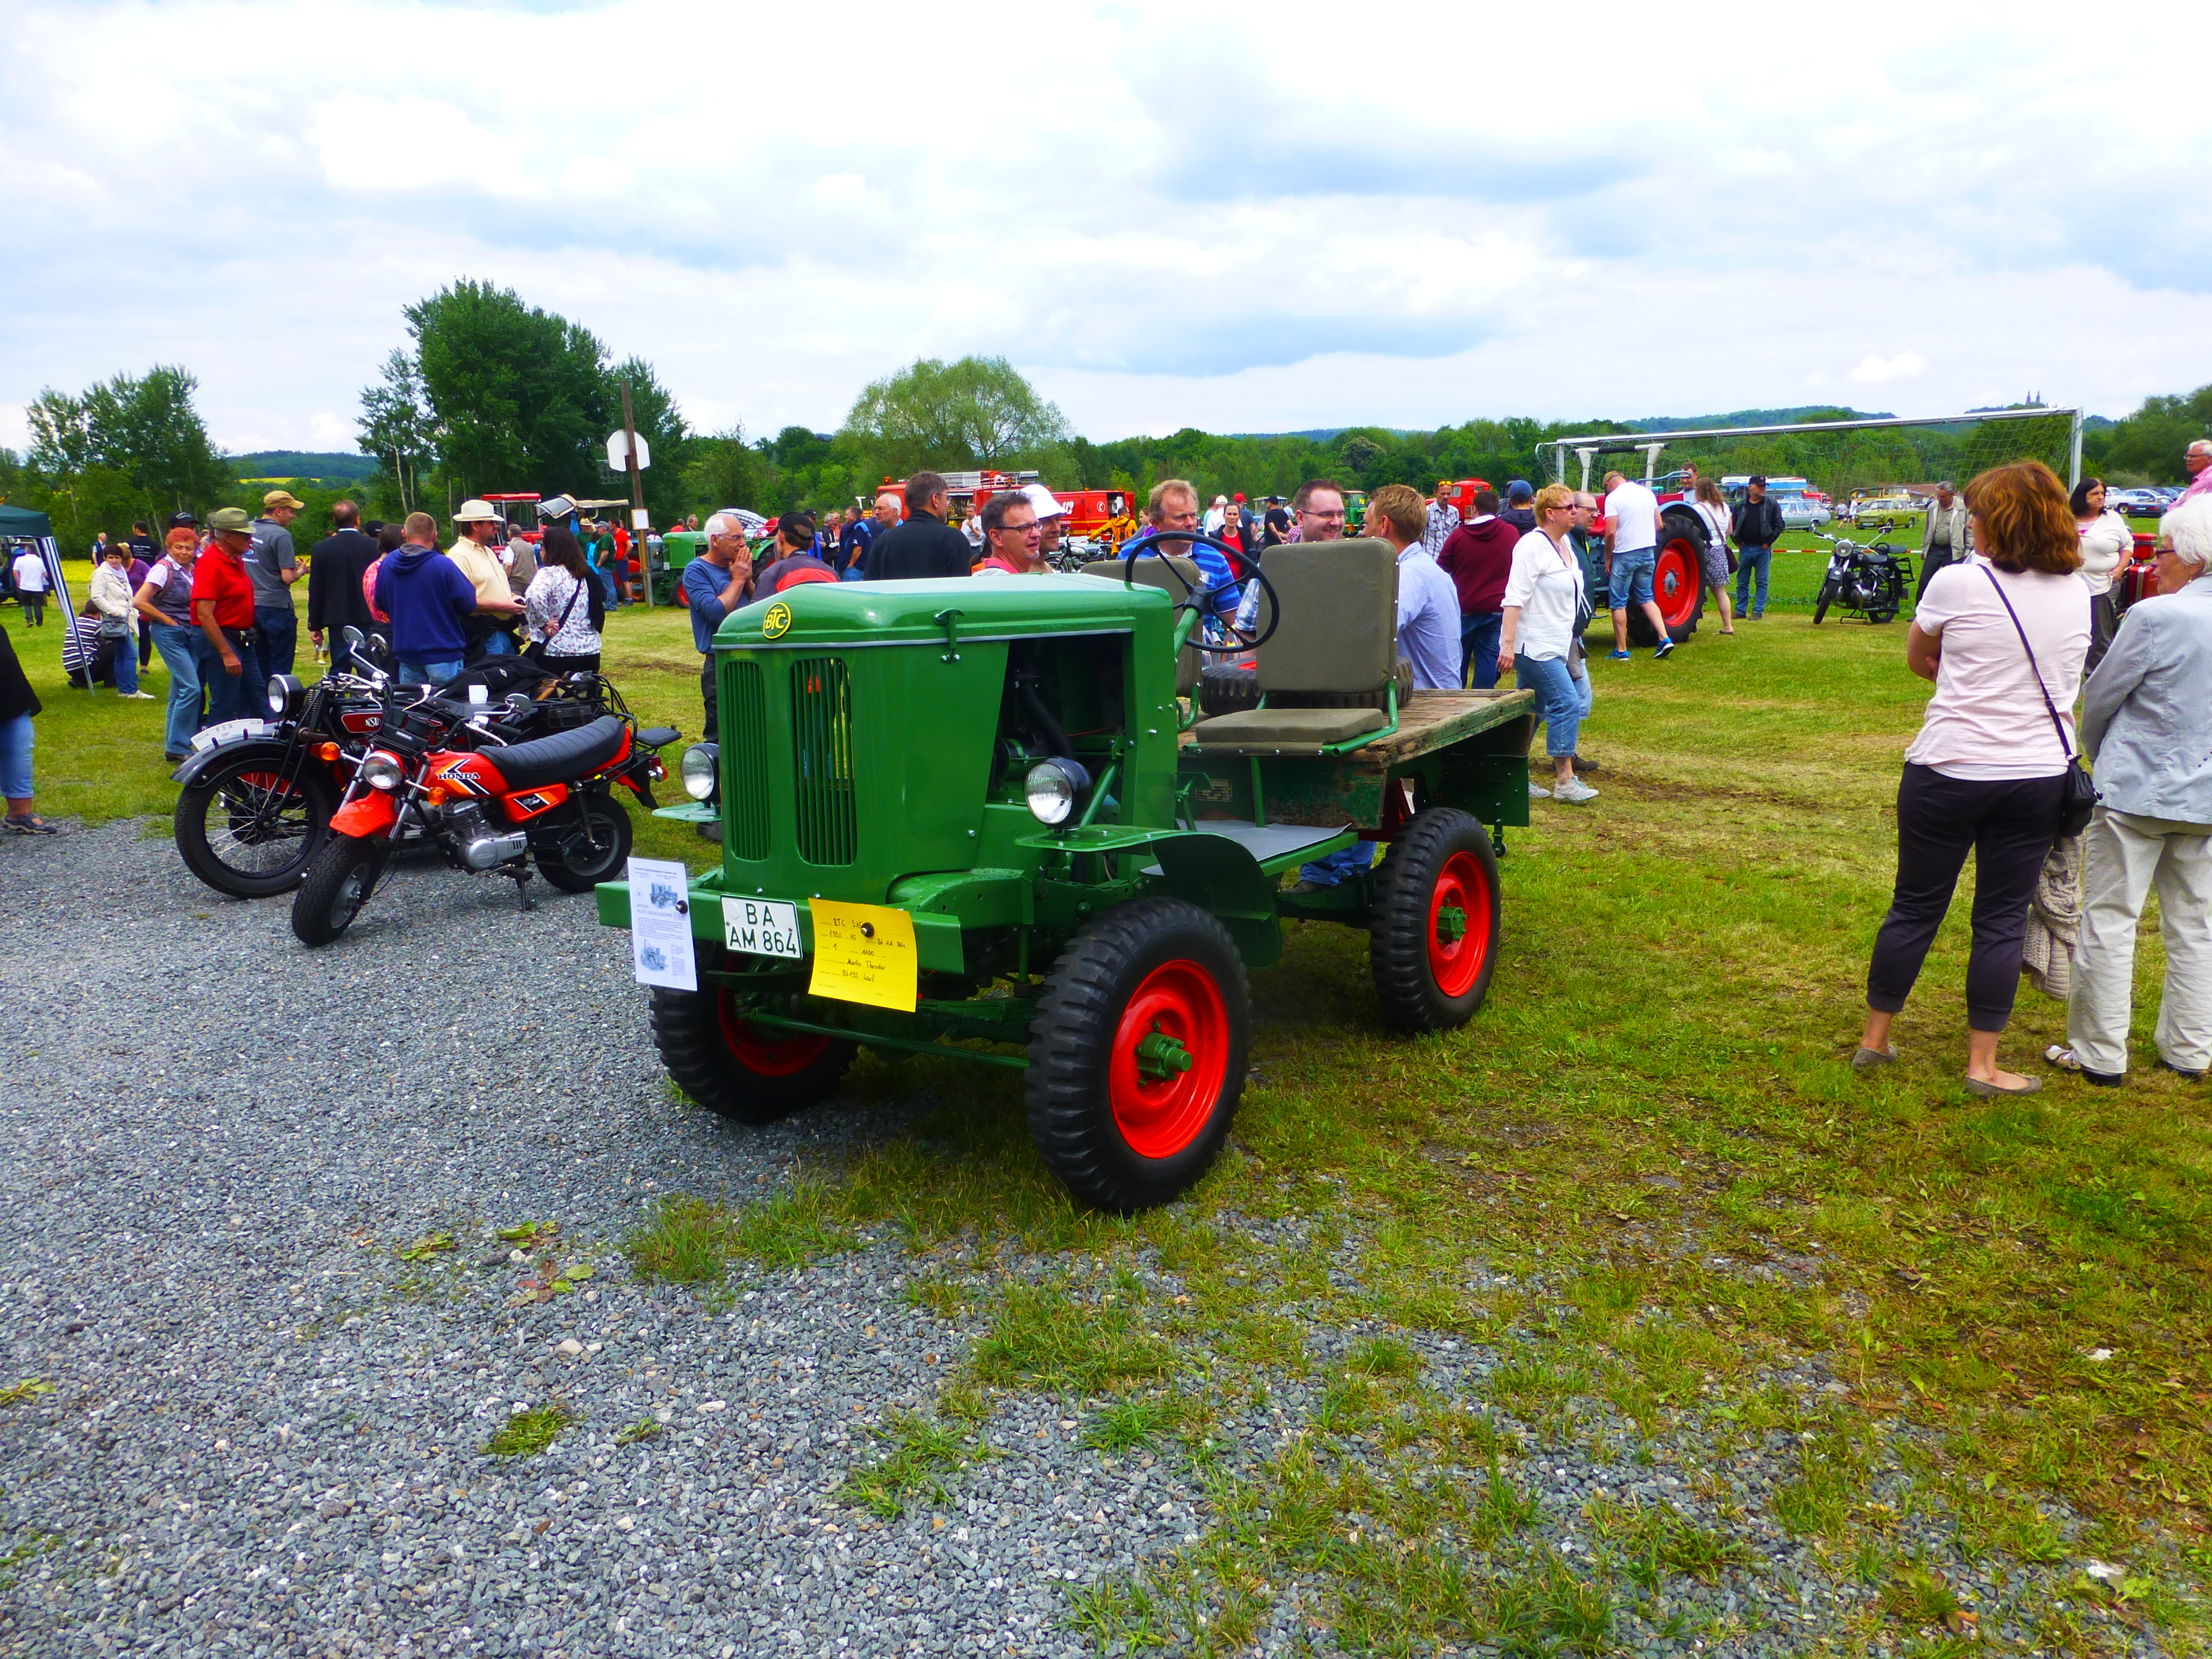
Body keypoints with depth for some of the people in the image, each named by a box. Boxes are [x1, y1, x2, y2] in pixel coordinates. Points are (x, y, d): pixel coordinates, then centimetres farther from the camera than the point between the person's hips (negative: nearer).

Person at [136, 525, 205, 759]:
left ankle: (173, 743, 21)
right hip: (169, 634, -7)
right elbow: (139, 601, -15)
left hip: (192, 633, 7)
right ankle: (178, 748, -10)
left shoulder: (192, 570, 10)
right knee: (191, 688, -15)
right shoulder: (163, 569, -9)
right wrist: (169, 621, -10)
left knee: (180, 689, 12)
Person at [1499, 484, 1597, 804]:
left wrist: (1570, 642, 24)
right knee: (1567, 704, -13)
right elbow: (1515, 597, -21)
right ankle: (1565, 781, -9)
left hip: (1555, 645, 10)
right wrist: (1508, 644, -27)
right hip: (1534, 644, -10)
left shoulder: (1564, 544, 14)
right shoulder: (1533, 546, -15)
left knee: (1533, 711, 11)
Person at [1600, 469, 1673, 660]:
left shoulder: (1613, 498, -11)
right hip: (1648, 553, 6)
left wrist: (1608, 558, -7)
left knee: (1619, 603, 3)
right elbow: (1659, 525, 12)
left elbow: (1611, 532, -18)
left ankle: (1622, 650, 6)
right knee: (1646, 598, 16)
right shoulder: (1647, 493, 9)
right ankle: (1664, 639, 4)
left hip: (1624, 555, -6)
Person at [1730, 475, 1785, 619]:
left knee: (1762, 582, 0)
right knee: (1742, 582, 6)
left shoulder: (1772, 506, 1)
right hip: (1745, 548, 2)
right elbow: (1732, 526, 14)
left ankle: (1758, 611, 3)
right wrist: (1737, 542, 4)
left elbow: (1779, 526, 1)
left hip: (1763, 549, -2)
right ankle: (1741, 610, 13)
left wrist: (1769, 542, -6)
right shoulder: (1740, 506, 8)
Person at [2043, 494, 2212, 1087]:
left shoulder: (2154, 617, -16)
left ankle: (2100, 1054, 8)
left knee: (2110, 921, 3)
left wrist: (2100, 757, 13)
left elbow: (2098, 700, -7)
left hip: (2136, 792, -6)